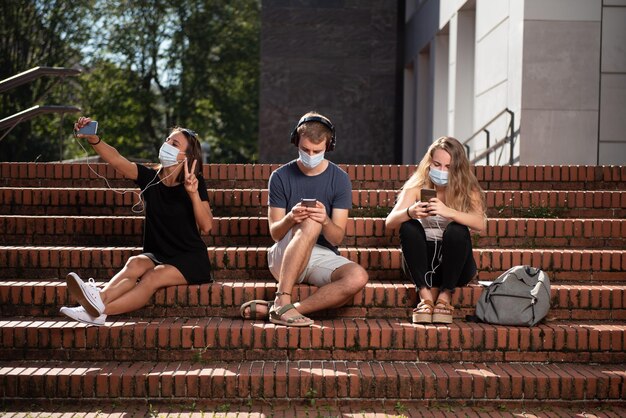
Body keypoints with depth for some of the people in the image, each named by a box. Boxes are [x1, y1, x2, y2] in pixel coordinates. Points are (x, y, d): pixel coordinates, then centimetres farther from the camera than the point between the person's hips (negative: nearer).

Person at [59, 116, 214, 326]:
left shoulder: (194, 183, -7)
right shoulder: (150, 178, 2)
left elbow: (206, 226, -16)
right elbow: (116, 159, -13)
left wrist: (193, 193, -29)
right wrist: (93, 139, -31)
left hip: (190, 260, -3)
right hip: (157, 255, 4)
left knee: (153, 277, -32)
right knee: (135, 263, -30)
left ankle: (98, 311, -48)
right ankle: (99, 299, -55)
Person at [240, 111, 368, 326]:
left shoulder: (340, 179, 1)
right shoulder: (281, 177, 1)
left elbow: (337, 238, -3)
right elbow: (275, 233, -1)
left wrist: (325, 221, -26)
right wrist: (290, 219, -25)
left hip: (323, 256, 2)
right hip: (285, 256, -2)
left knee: (358, 277, -32)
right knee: (310, 223, -34)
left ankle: (273, 309, -33)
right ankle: (282, 303, -40)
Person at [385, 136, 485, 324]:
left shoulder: (467, 189, -4)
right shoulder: (417, 187, -3)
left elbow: (480, 223, -23)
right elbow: (390, 222, -15)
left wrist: (448, 212, -40)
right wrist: (409, 213, -37)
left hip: (454, 265, -1)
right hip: (422, 263, 1)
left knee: (457, 230, -29)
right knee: (409, 227, -25)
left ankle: (446, 294, -16)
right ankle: (425, 293, -24)